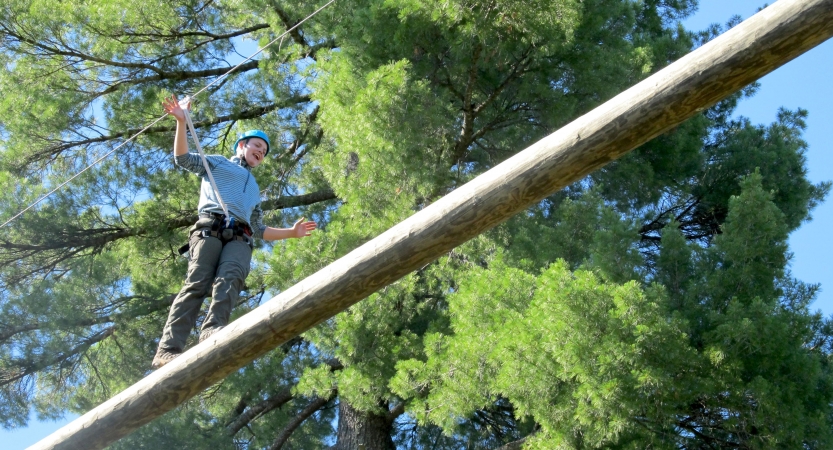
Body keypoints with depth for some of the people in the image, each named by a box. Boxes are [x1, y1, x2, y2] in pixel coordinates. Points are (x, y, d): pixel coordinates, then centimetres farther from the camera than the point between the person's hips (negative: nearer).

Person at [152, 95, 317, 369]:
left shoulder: (254, 189, 42)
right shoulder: (217, 163, 30)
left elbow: (259, 230, 38)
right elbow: (184, 158, 14)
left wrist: (291, 233, 28)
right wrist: (181, 122, 1)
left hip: (240, 238, 3)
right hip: (210, 228, -3)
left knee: (229, 279, -29)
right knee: (197, 283, -22)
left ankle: (213, 330, -54)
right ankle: (167, 349, -34)